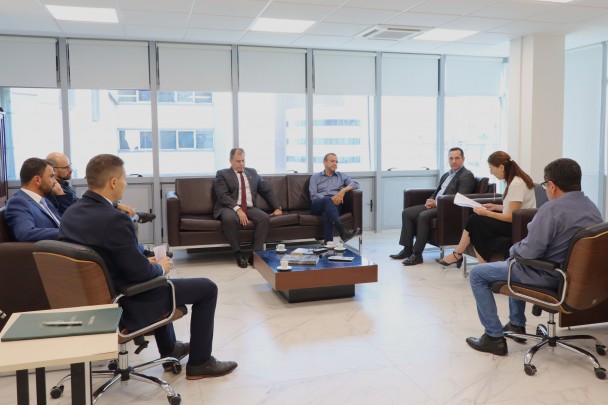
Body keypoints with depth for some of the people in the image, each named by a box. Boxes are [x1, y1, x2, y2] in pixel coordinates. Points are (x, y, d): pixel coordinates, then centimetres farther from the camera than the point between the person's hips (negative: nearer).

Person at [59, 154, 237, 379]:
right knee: (207, 288, 5)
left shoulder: (70, 213, -2)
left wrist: (150, 263, 8)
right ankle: (199, 362, 19)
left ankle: (169, 349, 45)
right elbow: (140, 272, -25)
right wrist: (161, 268, -3)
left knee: (154, 271, 36)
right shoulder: (114, 219, -29)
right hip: (126, 303, -9)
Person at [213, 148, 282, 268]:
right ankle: (238, 253, -20)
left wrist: (277, 207, 8)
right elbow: (223, 195, -9)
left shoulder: (252, 172, 20)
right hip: (230, 208, -3)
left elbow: (267, 190, 20)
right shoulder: (222, 174, 6)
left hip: (250, 208, 4)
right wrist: (238, 209, -24)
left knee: (265, 218, -27)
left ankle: (256, 254, -23)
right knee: (229, 219, -38)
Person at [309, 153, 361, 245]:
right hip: (318, 205, -1)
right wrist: (330, 199, -13)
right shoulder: (315, 177, 18)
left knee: (326, 212, -37)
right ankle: (342, 232, -54)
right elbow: (313, 196, 3)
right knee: (327, 200, -37)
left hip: (335, 205, 1)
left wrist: (343, 190, -12)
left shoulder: (342, 176, 24)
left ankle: (328, 242, -53)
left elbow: (356, 184, 7)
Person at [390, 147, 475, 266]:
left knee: (424, 216, -33)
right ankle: (407, 249, -3)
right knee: (407, 212, -5)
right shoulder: (446, 175, 23)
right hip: (435, 205, 9)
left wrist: (436, 203, -18)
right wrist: (430, 201, 0)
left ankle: (417, 254, -25)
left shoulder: (467, 176, -5)